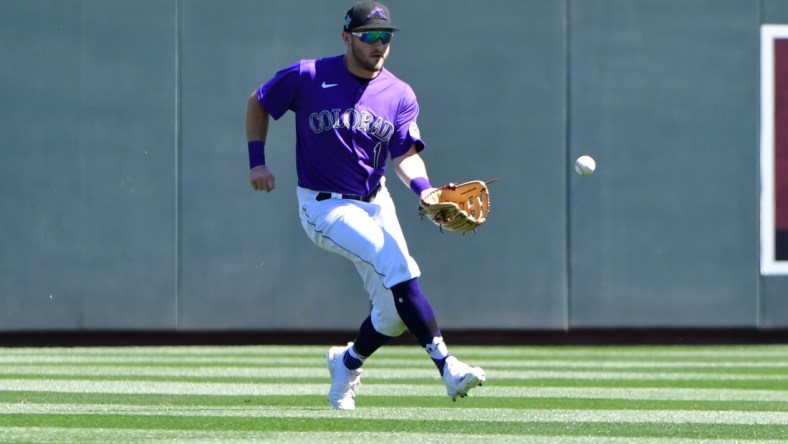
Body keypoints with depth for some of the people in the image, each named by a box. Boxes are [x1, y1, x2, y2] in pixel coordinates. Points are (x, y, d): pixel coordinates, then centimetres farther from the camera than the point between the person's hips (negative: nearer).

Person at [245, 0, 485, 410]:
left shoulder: (399, 95, 1)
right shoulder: (307, 77, -9)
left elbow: (406, 155, -5)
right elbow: (258, 103, 5)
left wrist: (425, 190, -24)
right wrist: (257, 161, -3)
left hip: (375, 203, 5)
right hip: (325, 207, -5)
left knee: (394, 312, 1)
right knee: (398, 266, -26)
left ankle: (347, 365, 31)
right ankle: (445, 364, -30)